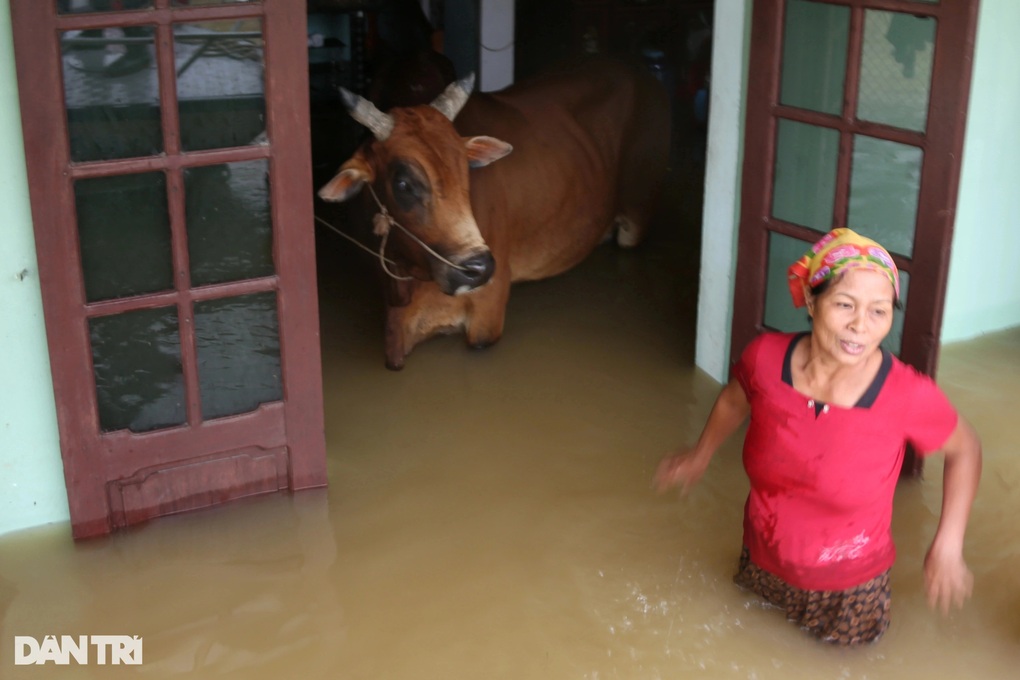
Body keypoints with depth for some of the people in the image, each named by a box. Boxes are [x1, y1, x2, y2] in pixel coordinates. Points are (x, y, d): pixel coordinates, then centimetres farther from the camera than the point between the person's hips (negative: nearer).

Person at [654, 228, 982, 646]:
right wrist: (701, 455, 14)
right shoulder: (765, 357, -24)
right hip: (763, 564, 3)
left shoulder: (909, 396, -32)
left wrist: (948, 545, -14)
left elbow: (964, 449, -11)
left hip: (849, 585, -2)